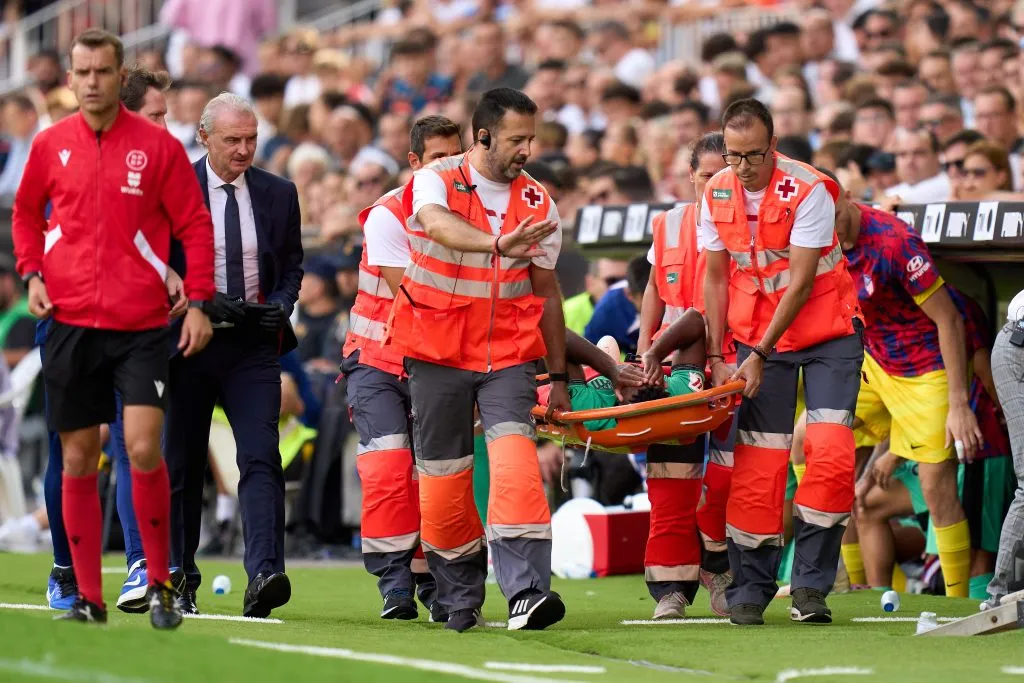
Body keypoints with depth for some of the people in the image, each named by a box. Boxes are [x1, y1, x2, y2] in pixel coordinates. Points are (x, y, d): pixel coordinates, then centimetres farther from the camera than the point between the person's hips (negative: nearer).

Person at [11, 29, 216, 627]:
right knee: (78, 460, 4)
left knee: (144, 448, -14)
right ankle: (88, 597, 12)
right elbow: (27, 213, 21)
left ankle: (161, 583, 1)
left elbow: (194, 225, 2)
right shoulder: (51, 145, 6)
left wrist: (199, 302, -5)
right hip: (70, 323, 3)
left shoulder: (157, 145, -1)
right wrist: (32, 273, 5)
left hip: (141, 324, -3)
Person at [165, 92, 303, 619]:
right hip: (190, 340, -1)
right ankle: (180, 580, 20)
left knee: (261, 458, -14)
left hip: (253, 346, 1)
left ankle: (264, 576, -25)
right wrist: (203, 302, -16)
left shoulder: (278, 194, 6)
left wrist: (281, 304, -5)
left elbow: (292, 264, 15)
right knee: (182, 465, 7)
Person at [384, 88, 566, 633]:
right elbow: (441, 226, -32)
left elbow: (546, 292, 14)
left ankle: (527, 592, -28)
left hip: (509, 351, 1)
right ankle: (460, 598, 22)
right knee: (443, 473, 5)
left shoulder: (537, 203, 6)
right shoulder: (436, 182, -6)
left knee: (514, 460, -19)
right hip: (437, 350, -1)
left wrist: (559, 376, 15)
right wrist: (498, 245, -51)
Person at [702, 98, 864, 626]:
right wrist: (717, 357, 0)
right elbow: (716, 278, 6)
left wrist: (760, 356, -17)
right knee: (756, 462, -3)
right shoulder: (717, 195, -2)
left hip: (827, 332, -3)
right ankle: (750, 588, 4)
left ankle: (811, 586, -8)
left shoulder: (808, 190, -18)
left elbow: (800, 282, -18)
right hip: (757, 335, 4)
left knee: (830, 452, -15)